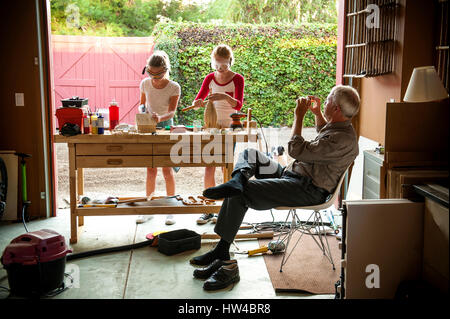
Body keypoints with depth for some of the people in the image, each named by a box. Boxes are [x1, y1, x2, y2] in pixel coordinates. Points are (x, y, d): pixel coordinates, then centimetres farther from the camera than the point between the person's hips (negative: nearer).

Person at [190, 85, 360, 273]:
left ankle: (222, 251, -11)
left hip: (307, 191, -11)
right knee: (249, 154, 9)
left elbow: (296, 151, -25)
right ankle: (238, 179, -25)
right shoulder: (339, 126, 10)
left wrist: (299, 117, -15)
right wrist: (317, 113, 19)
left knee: (239, 194, -19)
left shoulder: (343, 140, -22)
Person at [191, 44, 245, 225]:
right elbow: (197, 100, 5)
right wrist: (198, 103, -20)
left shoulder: (237, 79, -5)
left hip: (230, 127, -3)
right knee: (209, 168, 0)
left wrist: (225, 97, -36)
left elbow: (238, 105, -17)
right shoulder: (210, 78, 6)